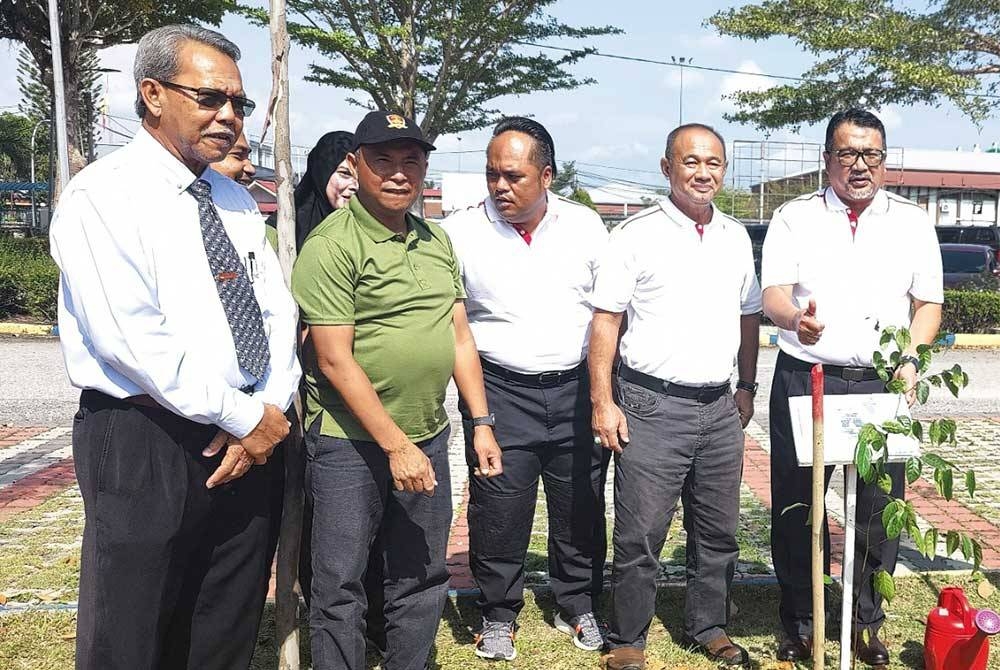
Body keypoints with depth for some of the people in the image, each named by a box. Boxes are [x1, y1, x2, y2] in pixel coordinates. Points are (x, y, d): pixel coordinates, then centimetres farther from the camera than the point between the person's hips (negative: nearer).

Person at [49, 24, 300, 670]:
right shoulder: (104, 194, -9)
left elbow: (277, 313, 9)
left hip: (250, 436, 6)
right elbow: (132, 339, -18)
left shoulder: (236, 200, 13)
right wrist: (246, 416, -14)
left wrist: (271, 408, -8)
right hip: (146, 444, -6)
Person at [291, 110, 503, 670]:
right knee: (340, 587, 5)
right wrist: (396, 445, -16)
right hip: (351, 441, -6)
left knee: (423, 579, 16)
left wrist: (482, 423, 7)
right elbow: (335, 360, -16)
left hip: (428, 436, 7)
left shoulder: (438, 241, 10)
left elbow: (460, 336, 13)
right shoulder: (332, 244, -12)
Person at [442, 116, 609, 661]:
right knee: (498, 512, 4)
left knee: (580, 508, 12)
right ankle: (498, 616, 26)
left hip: (577, 388, 2)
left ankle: (577, 606, 33)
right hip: (499, 391, -2)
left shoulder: (586, 225, 2)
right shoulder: (461, 231, -4)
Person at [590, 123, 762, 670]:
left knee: (718, 531, 14)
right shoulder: (637, 234, -5)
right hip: (652, 406, -5)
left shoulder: (736, 236, 12)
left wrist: (747, 387, 16)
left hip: (719, 407, 5)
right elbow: (605, 319, -7)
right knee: (640, 535, -1)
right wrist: (603, 403, -12)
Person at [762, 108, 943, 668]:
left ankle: (868, 622, 25)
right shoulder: (794, 217, 5)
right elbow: (772, 291, -5)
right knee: (796, 504, 5)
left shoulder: (913, 221, 11)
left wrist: (911, 358, -6)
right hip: (804, 379, -1)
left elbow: (928, 302, 11)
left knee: (880, 506, 6)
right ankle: (801, 622, 22)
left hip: (881, 384, 1)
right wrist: (796, 319, -28)